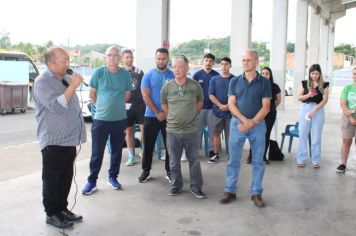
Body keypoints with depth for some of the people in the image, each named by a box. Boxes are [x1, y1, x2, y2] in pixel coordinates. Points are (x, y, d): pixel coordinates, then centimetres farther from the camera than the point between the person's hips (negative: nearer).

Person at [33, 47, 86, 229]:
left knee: (65, 178, 16)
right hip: (53, 142, -8)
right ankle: (52, 214, 17)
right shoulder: (42, 82, -14)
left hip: (69, 139, 8)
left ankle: (62, 209, 29)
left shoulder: (65, 78, 11)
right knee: (52, 180, 5)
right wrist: (73, 86, -23)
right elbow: (57, 107, -26)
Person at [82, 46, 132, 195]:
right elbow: (91, 94, 3)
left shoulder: (125, 74, 0)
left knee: (117, 150, 12)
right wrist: (103, 106, 11)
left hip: (120, 119, 3)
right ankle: (92, 181, 13)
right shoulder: (98, 72, -6)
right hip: (100, 119, -2)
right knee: (97, 152, 1)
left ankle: (112, 177, 27)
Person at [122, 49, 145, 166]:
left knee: (144, 128, -2)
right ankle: (131, 156, 15)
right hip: (126, 106, -1)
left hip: (140, 104, 1)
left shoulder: (139, 72, 6)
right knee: (128, 130, 6)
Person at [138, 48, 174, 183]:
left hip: (169, 116, 1)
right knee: (148, 144, 5)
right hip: (151, 116, 0)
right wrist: (157, 113, -11)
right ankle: (146, 170, 17)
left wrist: (166, 112, -10)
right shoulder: (148, 76, -1)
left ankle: (169, 171, 19)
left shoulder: (173, 75, 0)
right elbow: (146, 97, -6)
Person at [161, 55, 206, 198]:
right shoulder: (167, 87, -4)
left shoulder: (195, 85, -5)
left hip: (192, 130, 0)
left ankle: (196, 187, 21)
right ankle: (176, 185, 29)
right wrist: (171, 117, 6)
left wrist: (192, 115, 7)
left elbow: (200, 102, 11)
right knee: (174, 161, 12)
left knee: (194, 160, 8)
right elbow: (163, 104, 11)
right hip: (173, 130, 1)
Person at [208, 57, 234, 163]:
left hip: (231, 112, -2)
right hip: (217, 112, 2)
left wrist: (228, 106, -16)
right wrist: (221, 105, -14)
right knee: (216, 133, 9)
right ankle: (216, 155, 19)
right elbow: (211, 95, -1)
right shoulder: (214, 79, 4)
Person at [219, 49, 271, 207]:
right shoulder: (234, 81, 4)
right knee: (233, 160, 5)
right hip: (237, 123, 1)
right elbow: (231, 104, -2)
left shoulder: (264, 82, 1)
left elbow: (265, 107, -4)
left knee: (258, 160, 5)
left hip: (258, 125, 0)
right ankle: (230, 191, 16)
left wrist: (251, 123, -15)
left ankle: (256, 193, 16)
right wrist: (244, 120, -15)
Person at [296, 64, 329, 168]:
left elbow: (325, 100, -4)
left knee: (316, 137, 3)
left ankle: (316, 160, 12)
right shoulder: (305, 83, 6)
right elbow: (299, 97, 5)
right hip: (305, 109, 1)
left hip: (318, 110, -1)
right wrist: (308, 95, -14)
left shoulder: (324, 85, 3)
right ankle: (300, 159, 11)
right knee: (303, 135, 3)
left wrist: (314, 109, -14)